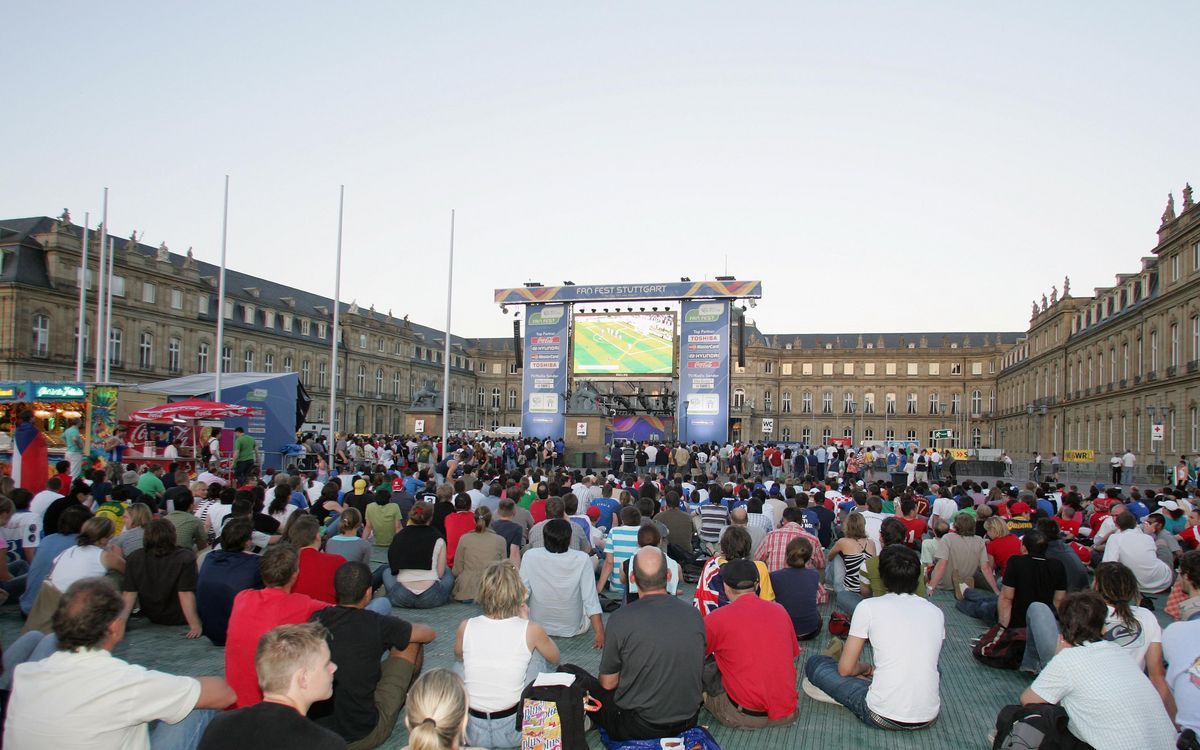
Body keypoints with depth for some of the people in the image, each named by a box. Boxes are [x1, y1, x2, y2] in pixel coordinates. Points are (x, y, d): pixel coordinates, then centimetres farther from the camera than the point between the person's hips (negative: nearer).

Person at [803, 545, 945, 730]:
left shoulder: (868, 607, -5)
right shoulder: (936, 612, 5)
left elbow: (845, 669, 0)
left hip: (883, 718, -4)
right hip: (928, 718, 4)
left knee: (814, 664, 11)